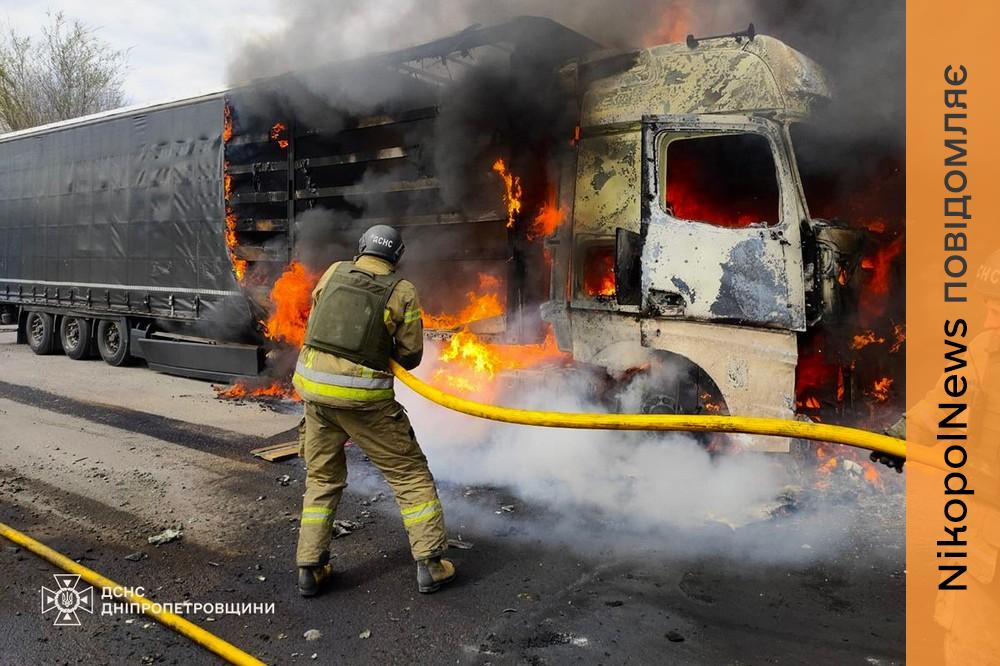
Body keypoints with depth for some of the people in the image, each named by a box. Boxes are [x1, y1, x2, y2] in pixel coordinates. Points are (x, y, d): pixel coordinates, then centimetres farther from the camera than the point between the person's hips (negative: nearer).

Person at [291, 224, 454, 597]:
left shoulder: (334, 273, 5)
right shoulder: (402, 292, -4)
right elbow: (410, 357, -1)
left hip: (313, 386, 4)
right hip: (364, 398, -4)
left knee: (322, 479, 19)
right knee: (410, 474, 9)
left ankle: (310, 568, 20)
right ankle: (429, 564, 10)